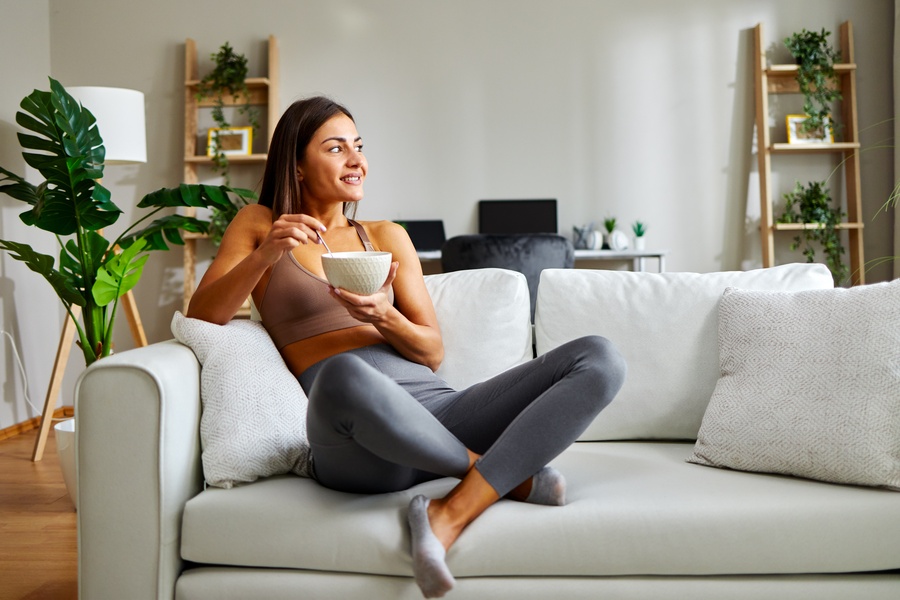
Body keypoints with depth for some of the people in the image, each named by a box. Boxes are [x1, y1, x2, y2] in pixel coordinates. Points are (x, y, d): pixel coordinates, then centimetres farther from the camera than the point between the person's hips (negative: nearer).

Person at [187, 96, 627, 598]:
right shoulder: (259, 225, 18)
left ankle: (452, 513, -29)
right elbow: (200, 317, 6)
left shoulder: (387, 236, 22)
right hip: (361, 444, -4)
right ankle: (508, 474, -15)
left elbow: (433, 351, 15)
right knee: (344, 375, -43)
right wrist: (264, 255, -11)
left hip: (439, 413, 4)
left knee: (600, 358, -15)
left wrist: (385, 317, -8)